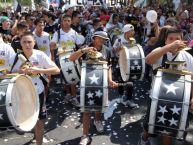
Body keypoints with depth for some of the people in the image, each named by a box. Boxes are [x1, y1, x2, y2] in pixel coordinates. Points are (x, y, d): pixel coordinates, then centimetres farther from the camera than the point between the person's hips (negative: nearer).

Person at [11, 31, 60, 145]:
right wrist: (20, 72, -21)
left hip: (37, 92, -1)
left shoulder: (40, 55, -12)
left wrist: (38, 70, -28)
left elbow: (57, 70, -17)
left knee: (39, 122, 9)